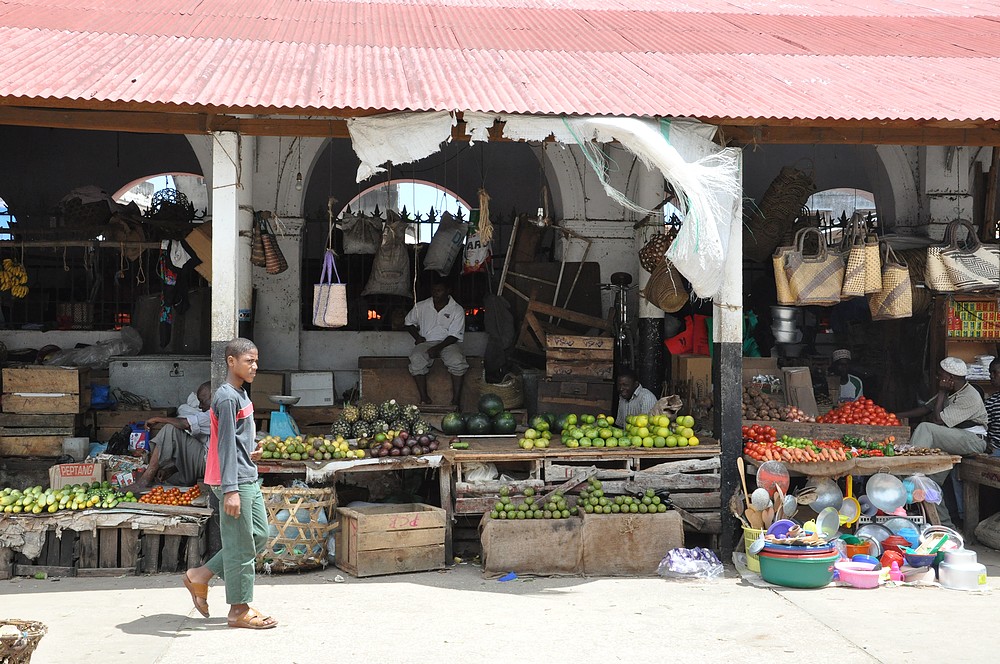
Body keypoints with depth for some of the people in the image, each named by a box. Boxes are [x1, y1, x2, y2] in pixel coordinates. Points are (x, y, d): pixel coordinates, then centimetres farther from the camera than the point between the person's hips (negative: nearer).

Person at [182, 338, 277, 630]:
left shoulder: (241, 395, 15)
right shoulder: (227, 398, -15)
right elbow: (226, 446, -20)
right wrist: (231, 489, -22)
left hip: (249, 479, 10)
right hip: (236, 482, -10)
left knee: (259, 536, 14)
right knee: (241, 545, -3)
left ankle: (200, 576, 20)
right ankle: (239, 609, 7)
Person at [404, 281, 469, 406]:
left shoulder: (457, 310, -1)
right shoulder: (421, 306, 8)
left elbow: (454, 336, -7)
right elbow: (408, 322, 22)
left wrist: (438, 348, -20)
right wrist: (417, 337, 3)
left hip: (447, 343, -1)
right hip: (426, 342, 2)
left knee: (458, 361, -34)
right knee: (416, 359, -32)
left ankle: (456, 399, -29)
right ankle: (424, 397, -30)